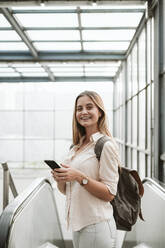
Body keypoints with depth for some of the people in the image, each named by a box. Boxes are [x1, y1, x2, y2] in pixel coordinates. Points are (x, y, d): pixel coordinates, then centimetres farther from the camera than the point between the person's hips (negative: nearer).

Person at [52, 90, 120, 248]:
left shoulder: (106, 145, -11)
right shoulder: (76, 147, 10)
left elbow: (110, 193, -15)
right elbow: (66, 190, 14)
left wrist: (80, 177, -24)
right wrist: (60, 179, -7)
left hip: (96, 225, -7)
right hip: (78, 224, 7)